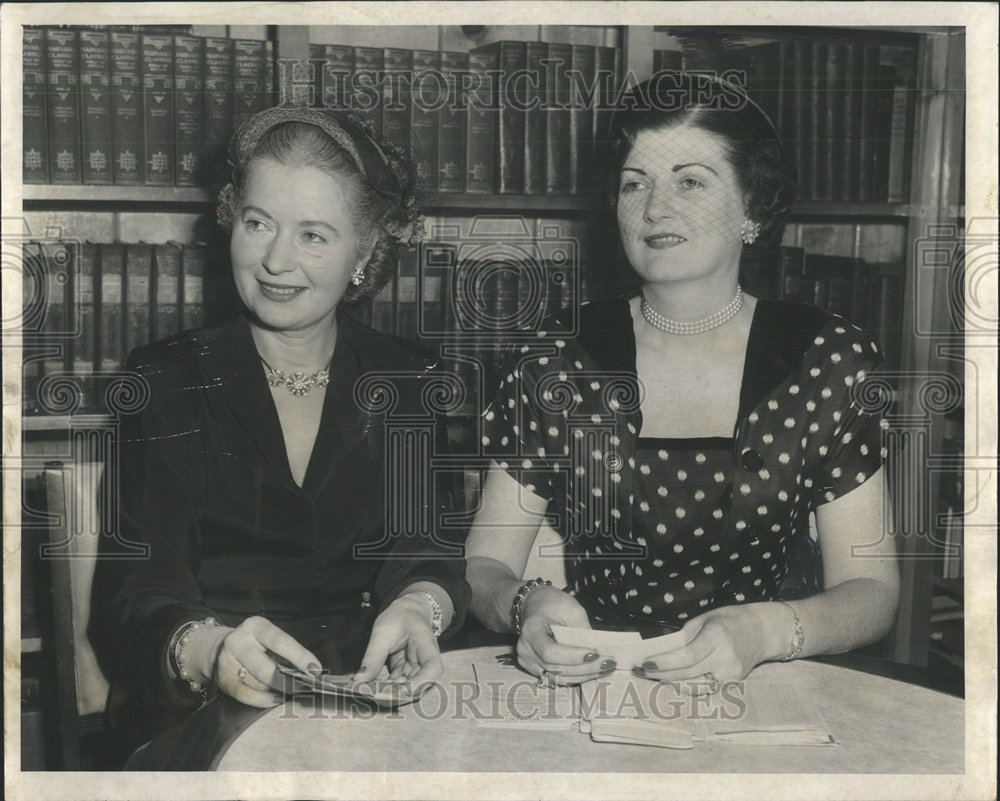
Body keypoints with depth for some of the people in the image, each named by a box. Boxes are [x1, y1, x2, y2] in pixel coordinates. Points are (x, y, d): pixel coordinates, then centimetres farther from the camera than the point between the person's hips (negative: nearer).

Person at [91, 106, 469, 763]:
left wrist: (418, 608, -25)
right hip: (208, 726, -2)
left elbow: (431, 551, 0)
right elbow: (133, 592, -4)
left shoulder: (409, 384, 12)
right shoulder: (166, 382, 6)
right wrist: (206, 649, -28)